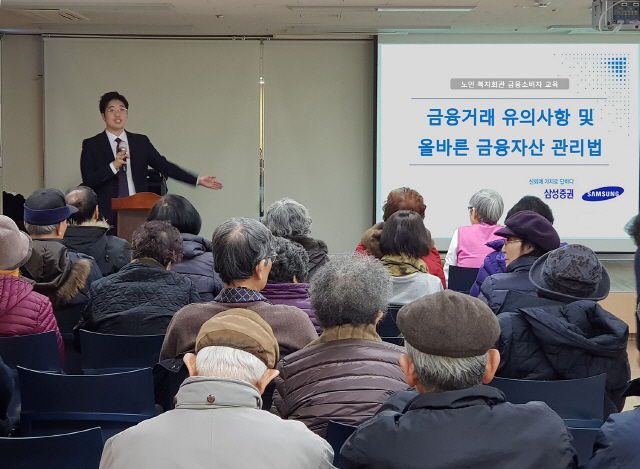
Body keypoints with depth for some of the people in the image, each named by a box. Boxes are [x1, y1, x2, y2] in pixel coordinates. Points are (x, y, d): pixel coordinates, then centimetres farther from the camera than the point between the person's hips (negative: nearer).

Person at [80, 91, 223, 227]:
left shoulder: (141, 142, 14)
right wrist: (113, 166, -17)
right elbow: (88, 182, -3)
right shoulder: (91, 145, 6)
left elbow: (163, 165, 13)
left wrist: (198, 180, 6)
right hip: (107, 216, -2)